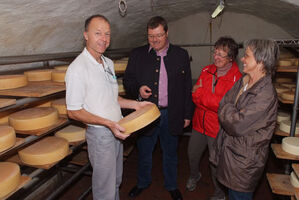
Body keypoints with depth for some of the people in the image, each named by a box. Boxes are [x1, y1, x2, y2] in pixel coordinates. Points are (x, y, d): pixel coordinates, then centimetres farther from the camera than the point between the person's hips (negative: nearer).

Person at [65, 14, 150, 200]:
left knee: (116, 180, 25)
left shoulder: (109, 63, 7)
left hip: (117, 130, 8)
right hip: (100, 134, -8)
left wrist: (134, 104, 3)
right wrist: (108, 123, -25)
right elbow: (74, 111, -17)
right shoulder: (78, 68, -19)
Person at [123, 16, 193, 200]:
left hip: (171, 115, 0)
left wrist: (187, 114, 2)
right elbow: (127, 80, 5)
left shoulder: (181, 55, 1)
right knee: (144, 152, 17)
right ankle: (143, 182, 44)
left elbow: (187, 88, 3)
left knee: (170, 153, 17)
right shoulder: (137, 55, 1)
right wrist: (138, 89, -18)